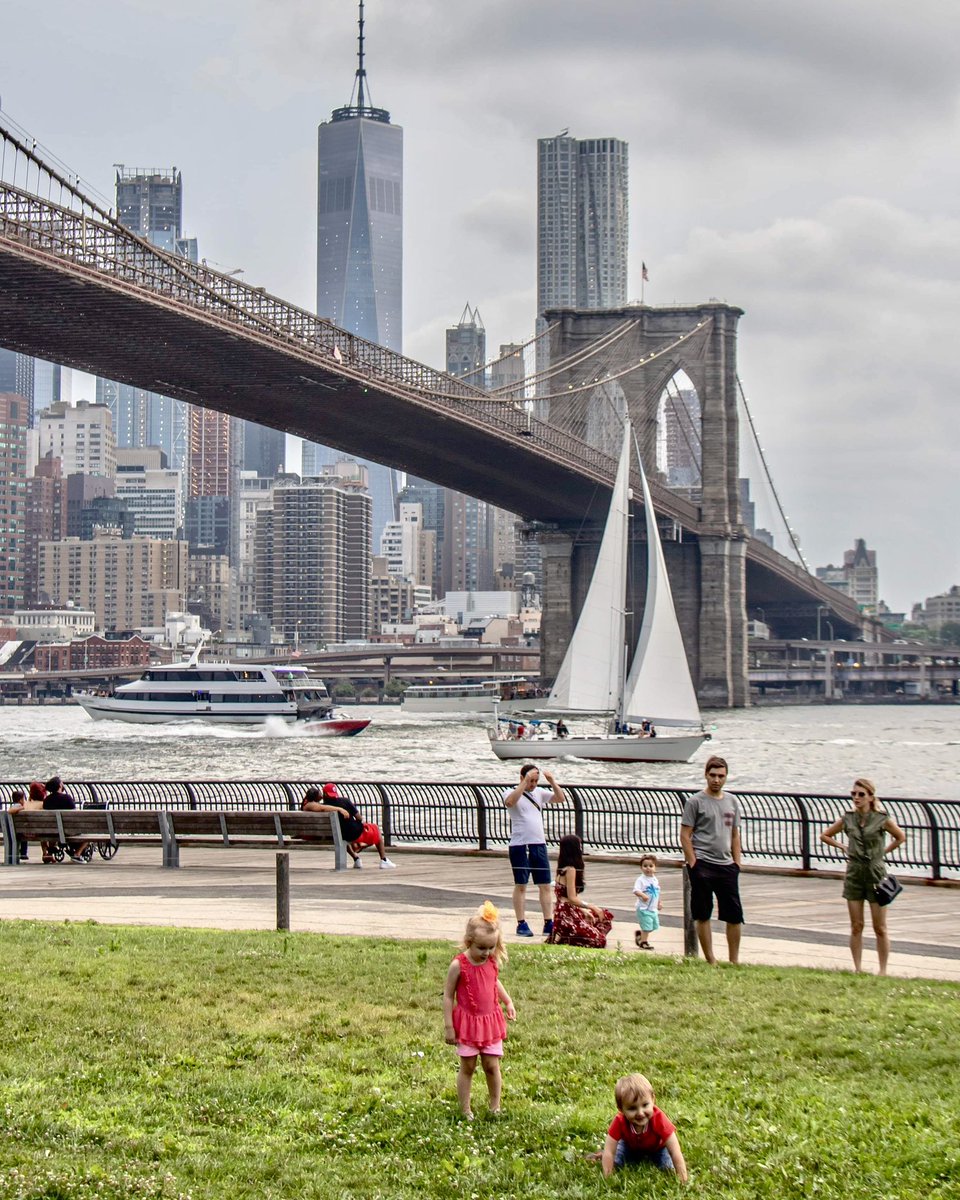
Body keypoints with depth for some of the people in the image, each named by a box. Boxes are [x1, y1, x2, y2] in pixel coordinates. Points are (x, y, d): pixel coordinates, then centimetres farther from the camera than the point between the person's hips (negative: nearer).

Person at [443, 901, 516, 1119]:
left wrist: (508, 1003, 9)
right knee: (467, 1067, 6)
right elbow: (448, 996, -12)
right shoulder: (459, 966, -19)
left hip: (490, 1021, 4)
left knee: (492, 1065, 6)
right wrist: (448, 1027, -12)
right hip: (467, 1022, -4)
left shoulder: (493, 962, -4)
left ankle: (495, 1107, 22)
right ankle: (465, 1111, 16)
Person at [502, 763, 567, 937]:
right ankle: (521, 924, 5)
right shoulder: (511, 792, -4)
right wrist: (525, 782, -29)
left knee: (545, 885, 5)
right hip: (520, 845, -5)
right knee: (521, 885, 1)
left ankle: (548, 923, 8)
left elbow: (561, 799, 5)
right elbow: (510, 801, -27)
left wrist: (552, 781, -8)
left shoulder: (539, 793, 11)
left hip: (539, 844, 5)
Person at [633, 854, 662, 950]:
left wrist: (659, 902, 24)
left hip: (653, 909, 7)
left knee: (654, 926, 13)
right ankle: (643, 942, 7)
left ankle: (640, 934, 34)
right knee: (647, 926, -8)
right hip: (644, 908, -7)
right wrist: (642, 895, -41)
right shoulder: (641, 879, -13)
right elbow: (636, 890, -25)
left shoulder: (655, 880, 10)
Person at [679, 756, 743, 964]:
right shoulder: (696, 802, -3)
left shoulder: (732, 802, 12)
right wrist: (693, 863, -11)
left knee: (735, 915, 2)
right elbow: (685, 835, -5)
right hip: (703, 866, -4)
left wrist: (736, 863, 9)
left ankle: (734, 960, 12)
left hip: (726, 866, 4)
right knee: (703, 915, 2)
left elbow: (735, 835, 17)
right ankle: (710, 960, 9)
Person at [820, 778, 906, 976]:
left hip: (876, 874, -3)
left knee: (880, 928, 2)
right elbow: (825, 835, 16)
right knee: (856, 926, 5)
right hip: (854, 875, 3)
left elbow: (901, 837, 9)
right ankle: (858, 969, 11)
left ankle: (883, 970, 8)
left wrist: (883, 851, 2)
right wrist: (843, 847, 6)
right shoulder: (847, 819, 2)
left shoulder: (882, 820, -6)